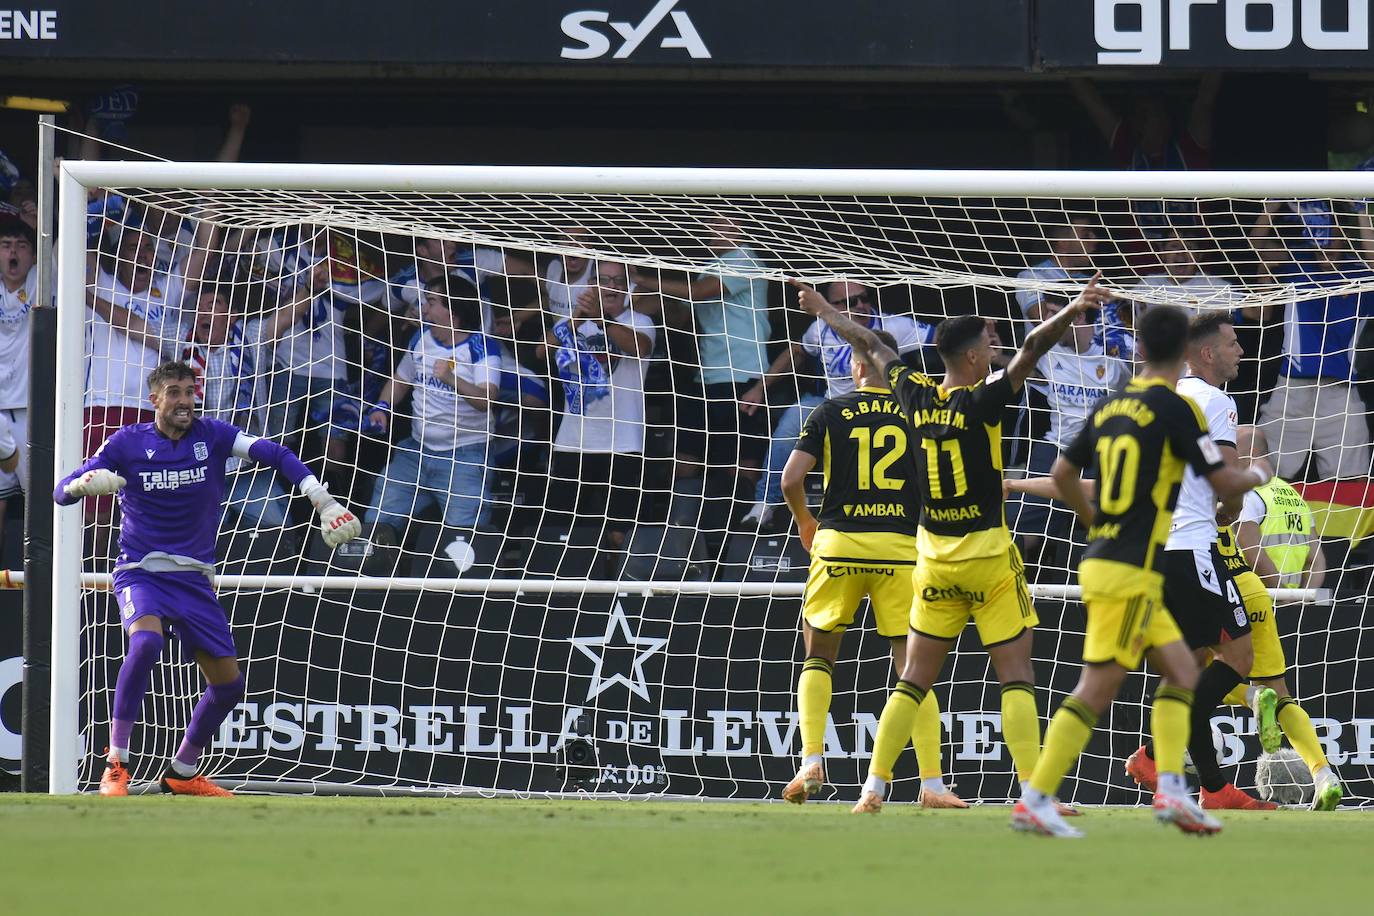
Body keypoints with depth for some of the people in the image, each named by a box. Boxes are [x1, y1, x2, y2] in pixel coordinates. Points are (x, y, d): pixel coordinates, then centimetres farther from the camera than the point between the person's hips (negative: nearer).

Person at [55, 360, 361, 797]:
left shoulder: (212, 434, -2)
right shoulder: (128, 442, -6)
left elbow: (275, 454, -11)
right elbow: (62, 492, -7)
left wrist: (324, 502, -24)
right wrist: (84, 484, -32)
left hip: (194, 579, 4)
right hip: (141, 574, -4)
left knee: (228, 683, 5)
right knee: (146, 640, -34)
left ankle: (182, 772, 27)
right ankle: (115, 764, -25)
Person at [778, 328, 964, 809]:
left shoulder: (831, 411, 3)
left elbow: (791, 480, -4)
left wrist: (804, 522, 15)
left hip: (839, 541, 0)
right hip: (902, 548, 0)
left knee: (818, 658, 17)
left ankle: (811, 760, 0)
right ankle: (932, 783, -7)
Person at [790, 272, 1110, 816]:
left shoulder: (916, 396, 3)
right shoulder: (982, 400, -11)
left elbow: (871, 348, 19)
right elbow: (1031, 349, -22)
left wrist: (825, 312, 32)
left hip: (934, 561, 5)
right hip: (988, 555, -5)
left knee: (915, 680, 11)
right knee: (1016, 678, -5)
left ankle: (874, 788, 6)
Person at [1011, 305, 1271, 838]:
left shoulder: (1112, 406, 10)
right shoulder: (1175, 408, -12)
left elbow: (1062, 476, 18)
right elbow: (1222, 483, -9)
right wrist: (1257, 476, 13)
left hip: (1102, 558, 8)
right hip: (1129, 573, -8)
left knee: (1181, 671, 13)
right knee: (1097, 690, -8)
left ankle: (1171, 789, 3)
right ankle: (1035, 801, -10)